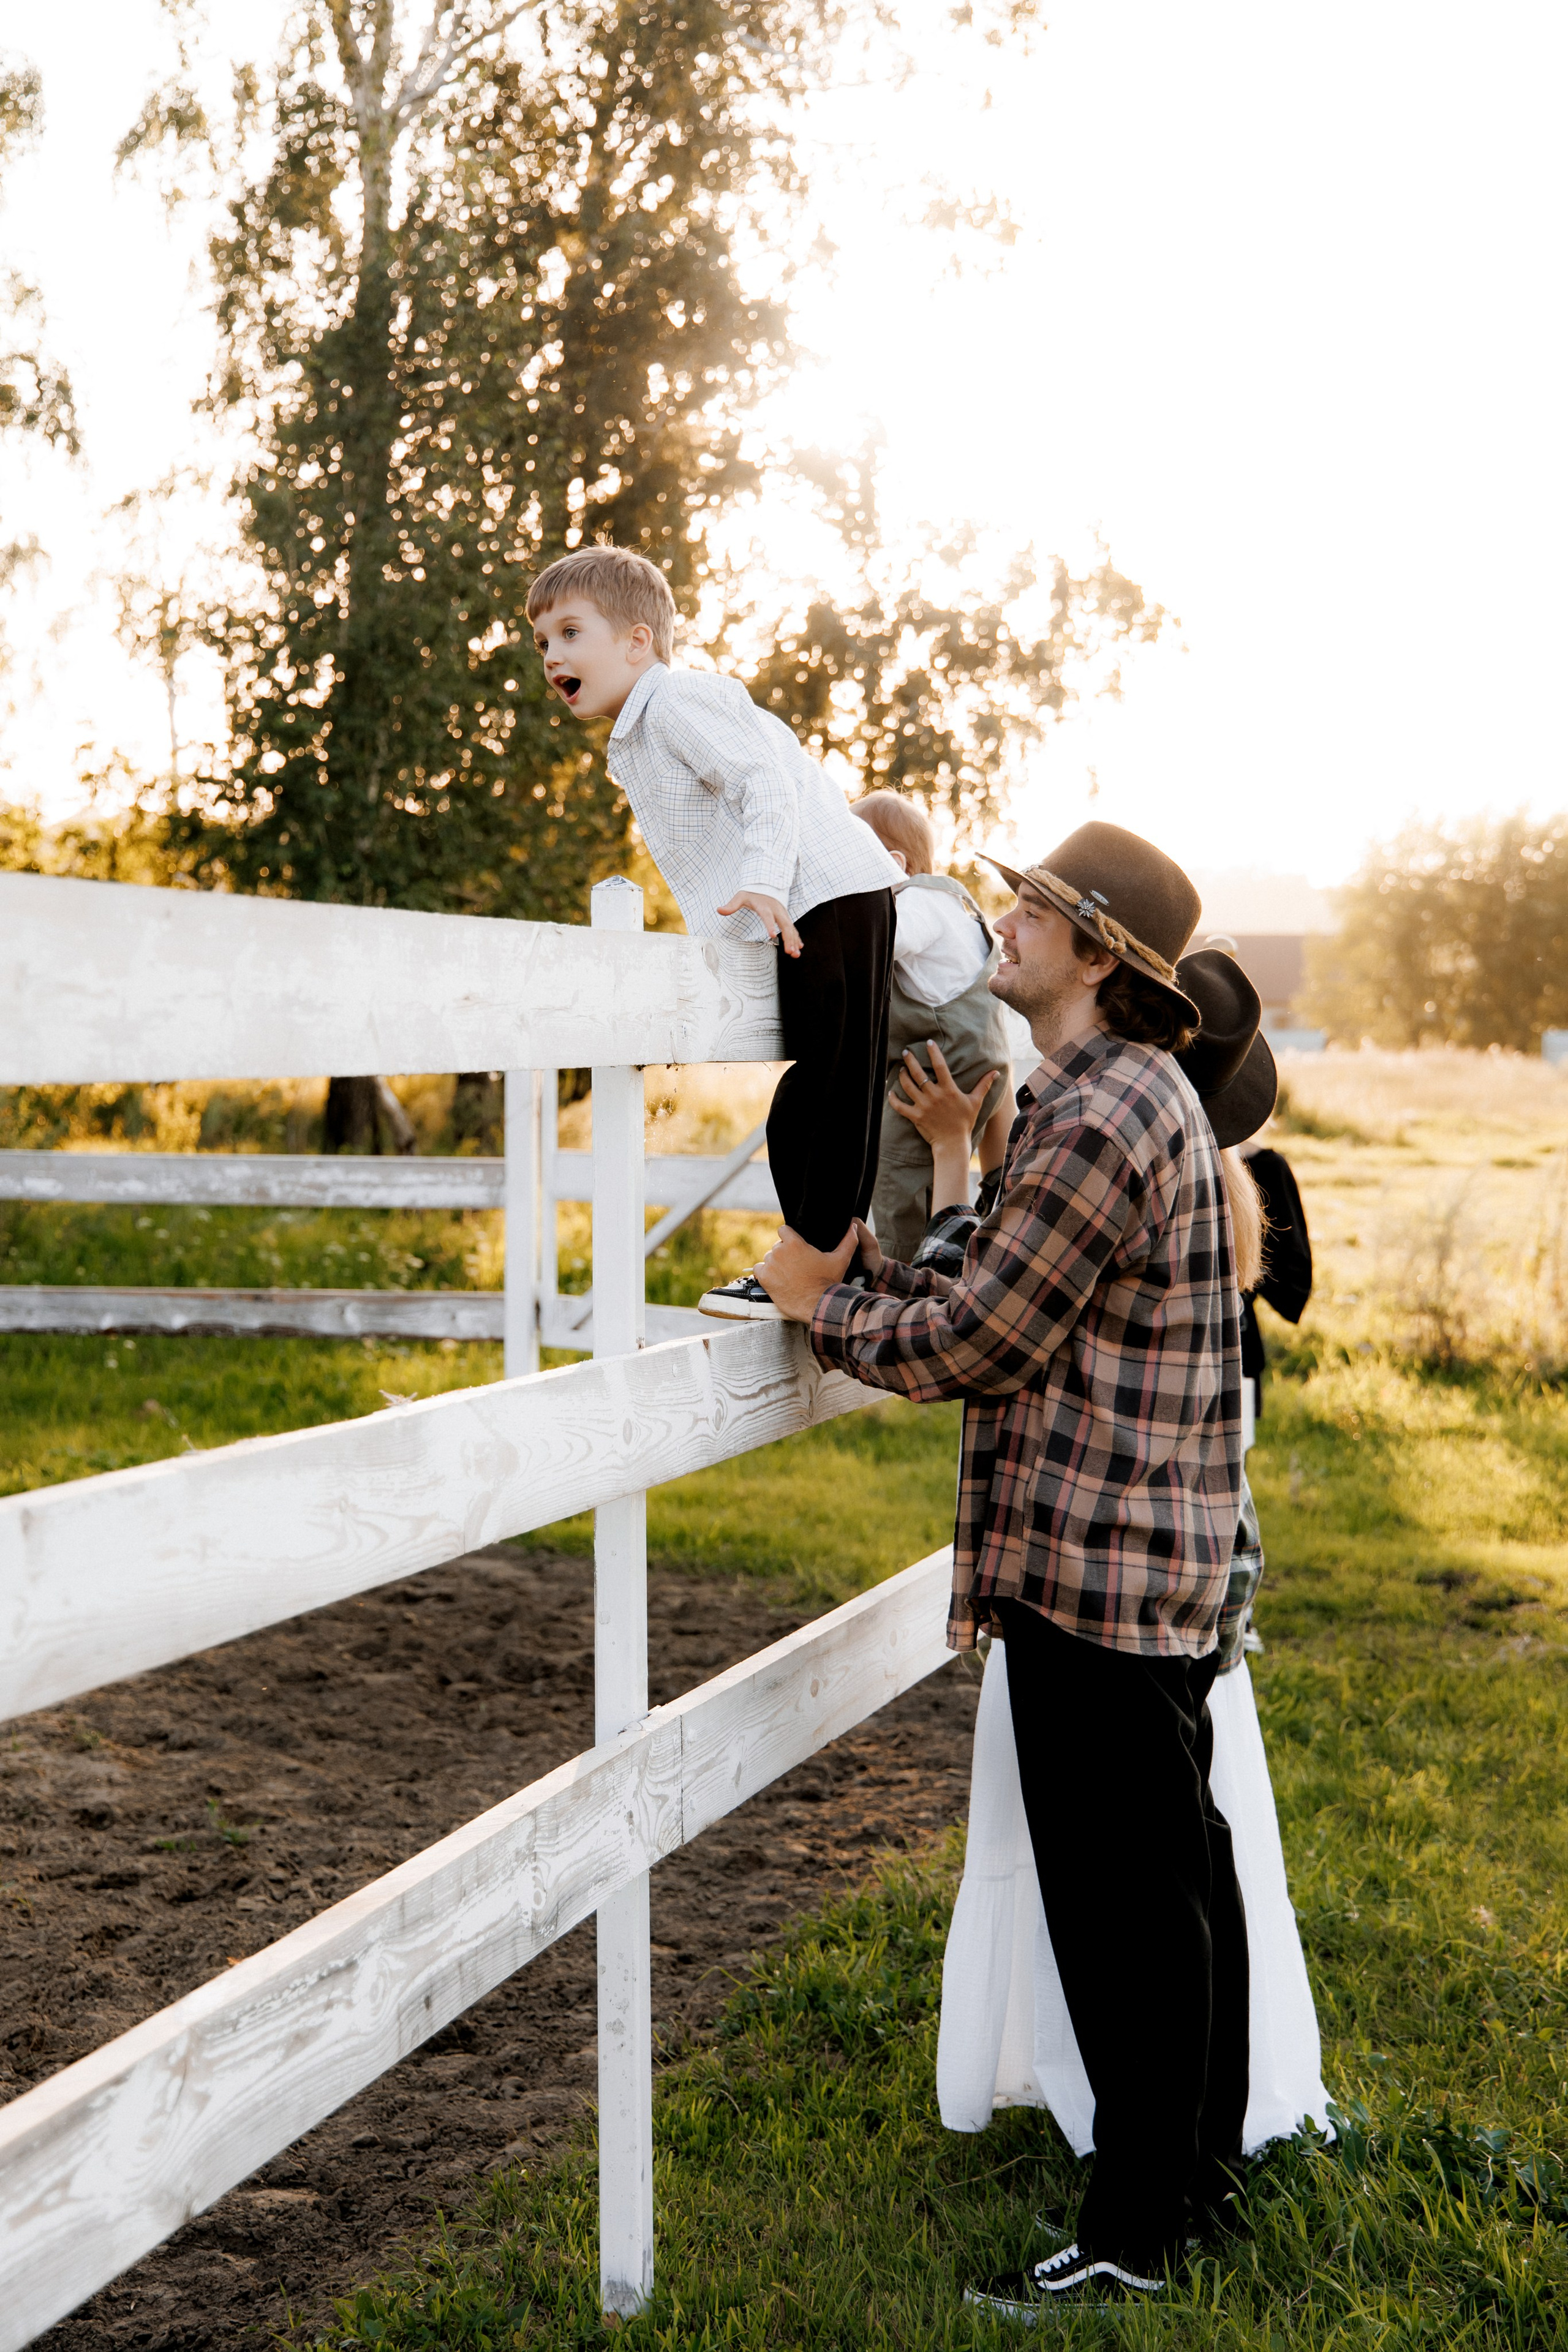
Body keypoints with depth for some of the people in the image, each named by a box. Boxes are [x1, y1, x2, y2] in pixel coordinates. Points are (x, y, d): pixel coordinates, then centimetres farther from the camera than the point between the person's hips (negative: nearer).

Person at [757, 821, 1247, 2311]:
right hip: (1158, 1569, 11)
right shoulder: (1127, 1092, 14)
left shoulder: (1101, 1120, -20)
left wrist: (823, 1308, -3)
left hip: (1097, 1570, -11)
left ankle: (1133, 2234, 9)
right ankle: (1200, 2167, 32)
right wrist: (856, 1265, 12)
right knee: (1176, 1872, 19)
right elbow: (1013, 1310, 17)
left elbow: (973, 1344, -17)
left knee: (1121, 1900, -2)